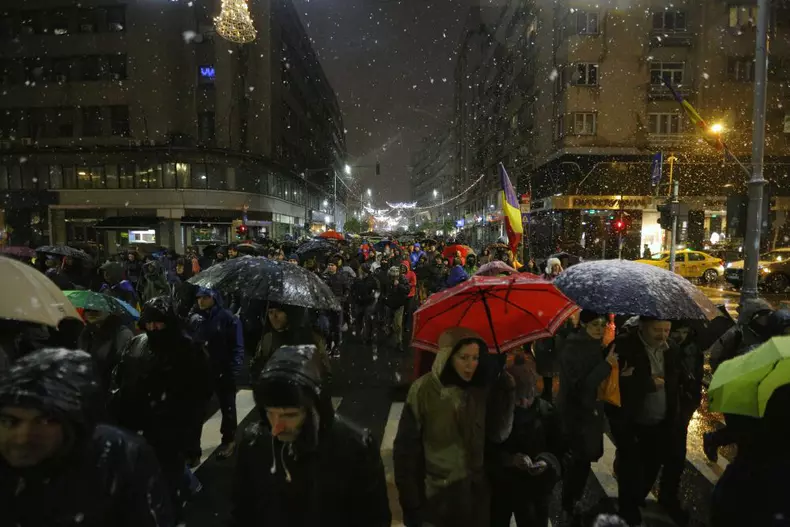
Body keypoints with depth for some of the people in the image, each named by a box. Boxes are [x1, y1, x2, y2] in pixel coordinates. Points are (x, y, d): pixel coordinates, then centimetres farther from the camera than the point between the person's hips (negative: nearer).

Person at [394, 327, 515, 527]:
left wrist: (506, 394, -14)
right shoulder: (423, 390, -15)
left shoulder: (481, 390, -2)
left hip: (475, 494, 4)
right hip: (434, 497, -4)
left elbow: (498, 435, -6)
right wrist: (411, 502, -10)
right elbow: (406, 448, -11)